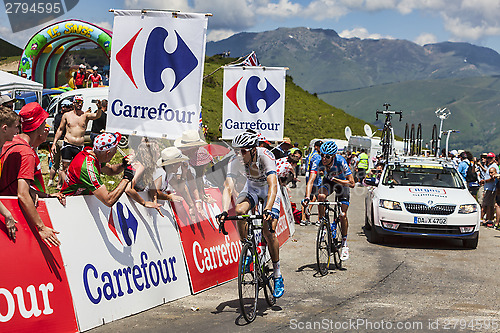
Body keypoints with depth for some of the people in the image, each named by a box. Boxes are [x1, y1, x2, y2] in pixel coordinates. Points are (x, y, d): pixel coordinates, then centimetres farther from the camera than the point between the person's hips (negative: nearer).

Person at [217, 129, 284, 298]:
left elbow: (273, 186, -46)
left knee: (269, 232, -16)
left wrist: (267, 210, -61)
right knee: (239, 211, -29)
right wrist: (224, 211, -42)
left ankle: (278, 276, -2)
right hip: (251, 188, 3)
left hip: (268, 190, -3)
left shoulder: (265, 156, -36)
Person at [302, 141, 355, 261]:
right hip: (328, 180, 2)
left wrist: (335, 179, -40)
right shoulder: (319, 162, -29)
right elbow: (311, 180, -36)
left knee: (343, 215, -10)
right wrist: (307, 198, -49)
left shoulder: (340, 161, -35)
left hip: (342, 182, -2)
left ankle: (344, 243, 6)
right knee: (321, 196, -32)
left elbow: (352, 183, -33)